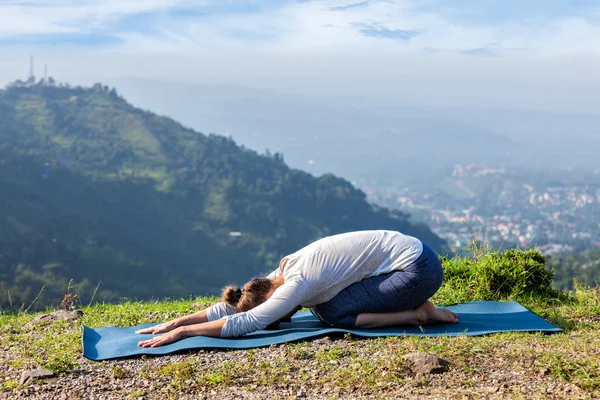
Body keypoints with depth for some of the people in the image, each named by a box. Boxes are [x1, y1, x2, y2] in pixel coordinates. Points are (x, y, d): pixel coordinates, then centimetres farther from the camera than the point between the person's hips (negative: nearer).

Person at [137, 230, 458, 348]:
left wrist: (182, 331, -20)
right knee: (320, 304, 6)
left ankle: (419, 314, -6)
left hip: (418, 267, -9)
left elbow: (242, 323, -26)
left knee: (332, 314, -13)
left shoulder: (297, 284, -22)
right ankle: (414, 306, 10)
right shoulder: (284, 273, 3)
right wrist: (173, 322, 2)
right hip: (403, 252, 9)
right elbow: (230, 306, 7)